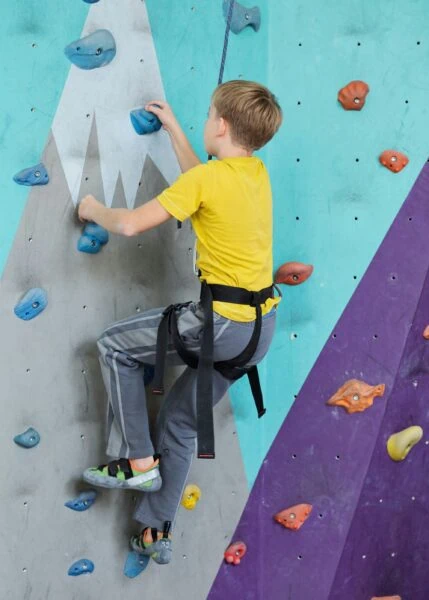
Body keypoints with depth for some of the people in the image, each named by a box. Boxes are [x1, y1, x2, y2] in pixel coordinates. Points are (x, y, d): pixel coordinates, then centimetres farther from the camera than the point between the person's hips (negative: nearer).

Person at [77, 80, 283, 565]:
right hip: (261, 325, 9)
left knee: (115, 345, 7)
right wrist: (171, 127, 36)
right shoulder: (257, 173, 9)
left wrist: (94, 210, 6)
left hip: (223, 323, -8)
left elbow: (131, 224, -14)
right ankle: (156, 532, 24)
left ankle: (137, 460, 8)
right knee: (180, 417, 18)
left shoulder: (208, 179, -15)